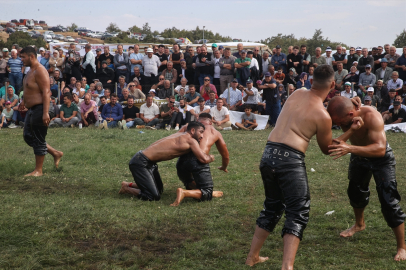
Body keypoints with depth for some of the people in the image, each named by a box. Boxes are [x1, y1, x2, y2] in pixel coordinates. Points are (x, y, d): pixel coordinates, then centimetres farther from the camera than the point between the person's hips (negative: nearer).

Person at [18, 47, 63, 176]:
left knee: (38, 139, -3)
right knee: (28, 137, 16)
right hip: (31, 110, 11)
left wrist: (45, 112, -28)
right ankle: (56, 153, 24)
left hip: (39, 110, -11)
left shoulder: (40, 71, -17)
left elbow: (46, 92, -23)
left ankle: (38, 170, 7)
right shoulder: (31, 70, 15)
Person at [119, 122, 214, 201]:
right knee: (154, 196, -13)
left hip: (150, 162, 10)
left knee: (159, 190, 22)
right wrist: (211, 158, 3)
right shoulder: (191, 141, -17)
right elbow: (204, 159, -21)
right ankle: (126, 188, 5)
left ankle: (128, 184, 29)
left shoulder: (180, 135, 8)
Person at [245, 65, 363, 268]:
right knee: (298, 213, 1)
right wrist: (351, 131, 15)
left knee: (272, 206, 22)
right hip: (290, 159, -7)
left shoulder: (297, 94, 10)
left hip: (269, 153, 7)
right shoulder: (323, 116, -4)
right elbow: (327, 149, 12)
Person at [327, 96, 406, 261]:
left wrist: (349, 148, -64)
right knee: (355, 192, 24)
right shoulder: (341, 115, -25)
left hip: (381, 159, -6)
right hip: (359, 156, 6)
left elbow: (380, 149, -51)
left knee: (389, 202, -13)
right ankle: (359, 224, 54)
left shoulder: (371, 117, -42)